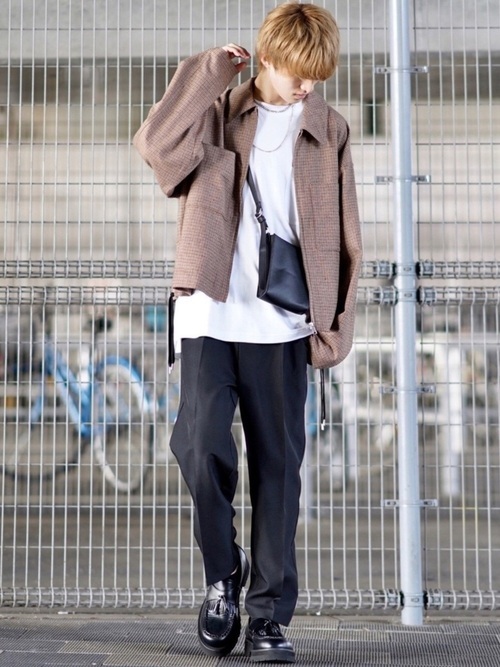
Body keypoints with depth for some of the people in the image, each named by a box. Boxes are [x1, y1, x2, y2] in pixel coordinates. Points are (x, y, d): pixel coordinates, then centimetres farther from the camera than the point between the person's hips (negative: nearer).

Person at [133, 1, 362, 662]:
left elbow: (344, 239, 9)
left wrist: (337, 327, 1)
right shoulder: (216, 114, 7)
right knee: (200, 443, -14)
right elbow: (156, 142, -15)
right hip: (210, 315, -1)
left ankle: (269, 614, 13)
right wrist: (210, 68, -6)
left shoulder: (328, 131, 10)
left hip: (284, 324, 1)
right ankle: (223, 571, 13)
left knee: (277, 464, 3)